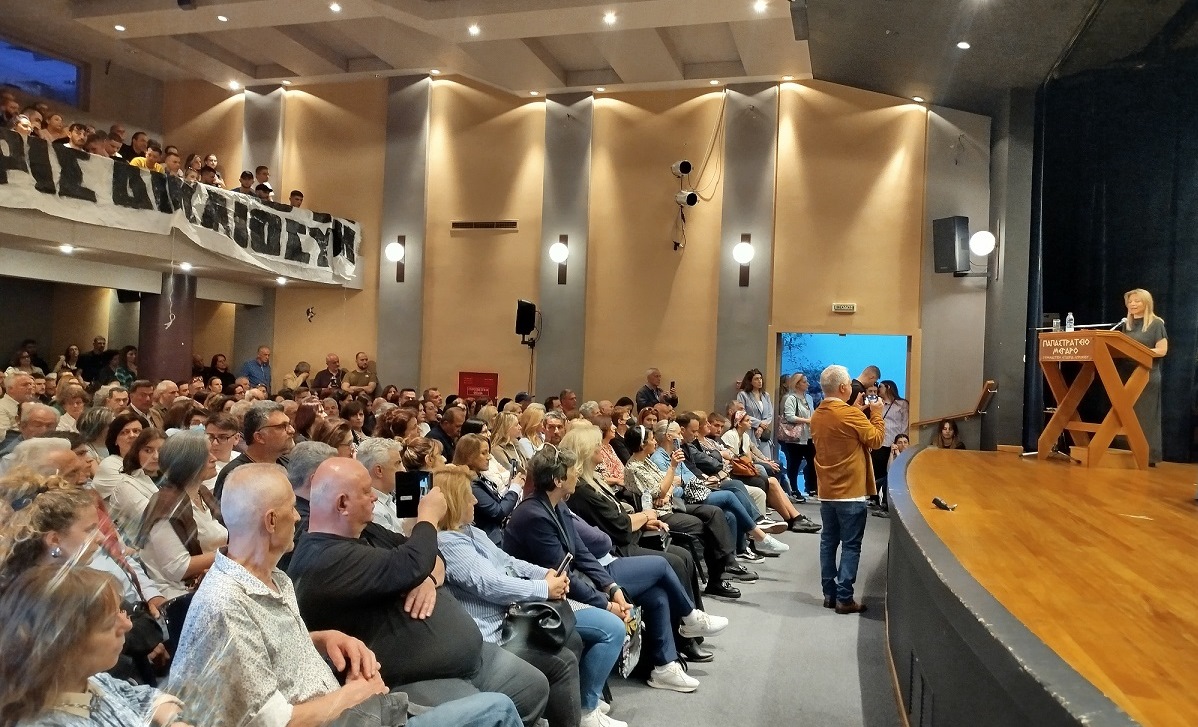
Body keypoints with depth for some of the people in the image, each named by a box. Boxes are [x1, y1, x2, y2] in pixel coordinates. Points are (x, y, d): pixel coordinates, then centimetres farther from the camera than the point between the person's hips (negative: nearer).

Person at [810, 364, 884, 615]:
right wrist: (876, 414, 4)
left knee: (828, 541, 11)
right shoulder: (850, 414, -17)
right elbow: (876, 439, -8)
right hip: (850, 491, -7)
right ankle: (844, 599, 1)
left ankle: (829, 594, 16)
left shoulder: (816, 416, 6)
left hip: (826, 491, 7)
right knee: (850, 545, -1)